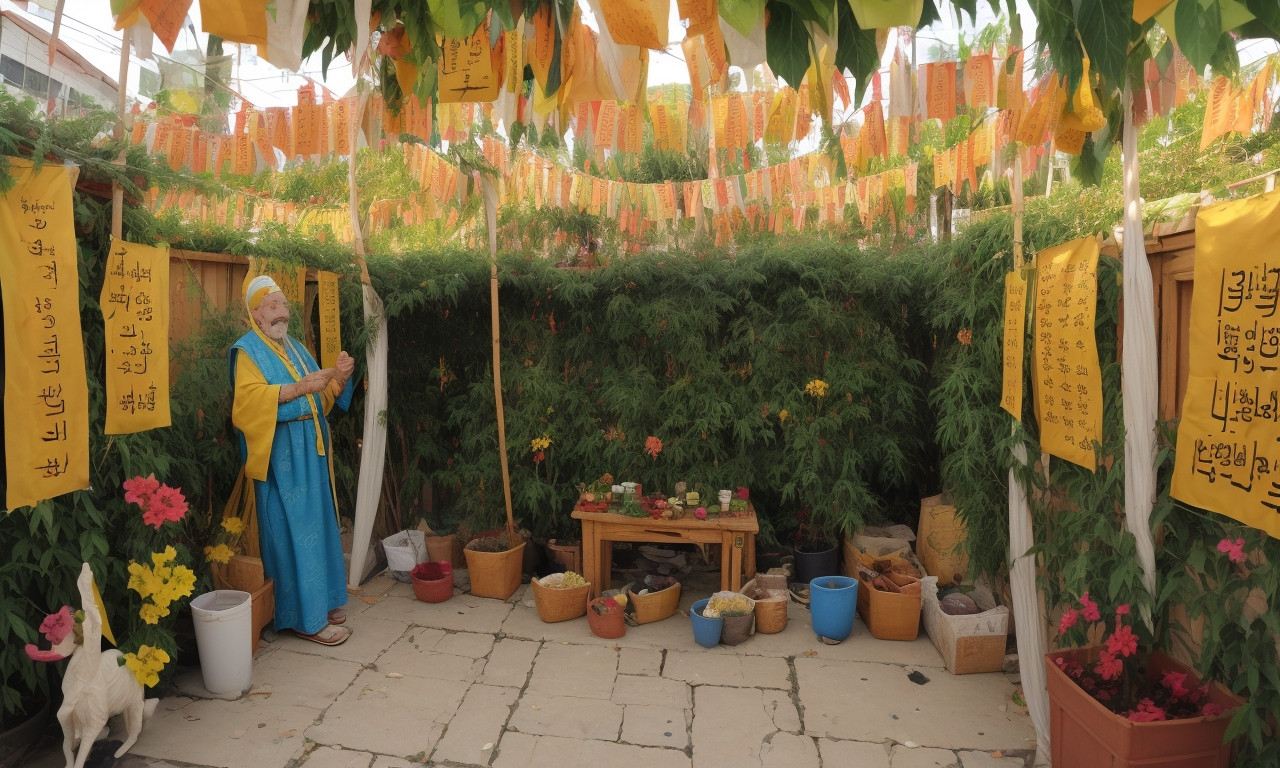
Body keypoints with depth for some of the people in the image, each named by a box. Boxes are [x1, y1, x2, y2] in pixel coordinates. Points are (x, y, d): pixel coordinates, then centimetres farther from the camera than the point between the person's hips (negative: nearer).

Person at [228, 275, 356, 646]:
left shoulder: (295, 348, 19)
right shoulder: (248, 350, -4)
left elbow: (322, 399, 18)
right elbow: (250, 397, -20)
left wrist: (339, 377, -1)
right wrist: (298, 387, -29)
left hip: (310, 451, 8)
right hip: (280, 456, -8)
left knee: (318, 526, 11)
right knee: (294, 533, -5)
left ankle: (322, 599, 23)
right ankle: (307, 617, 2)